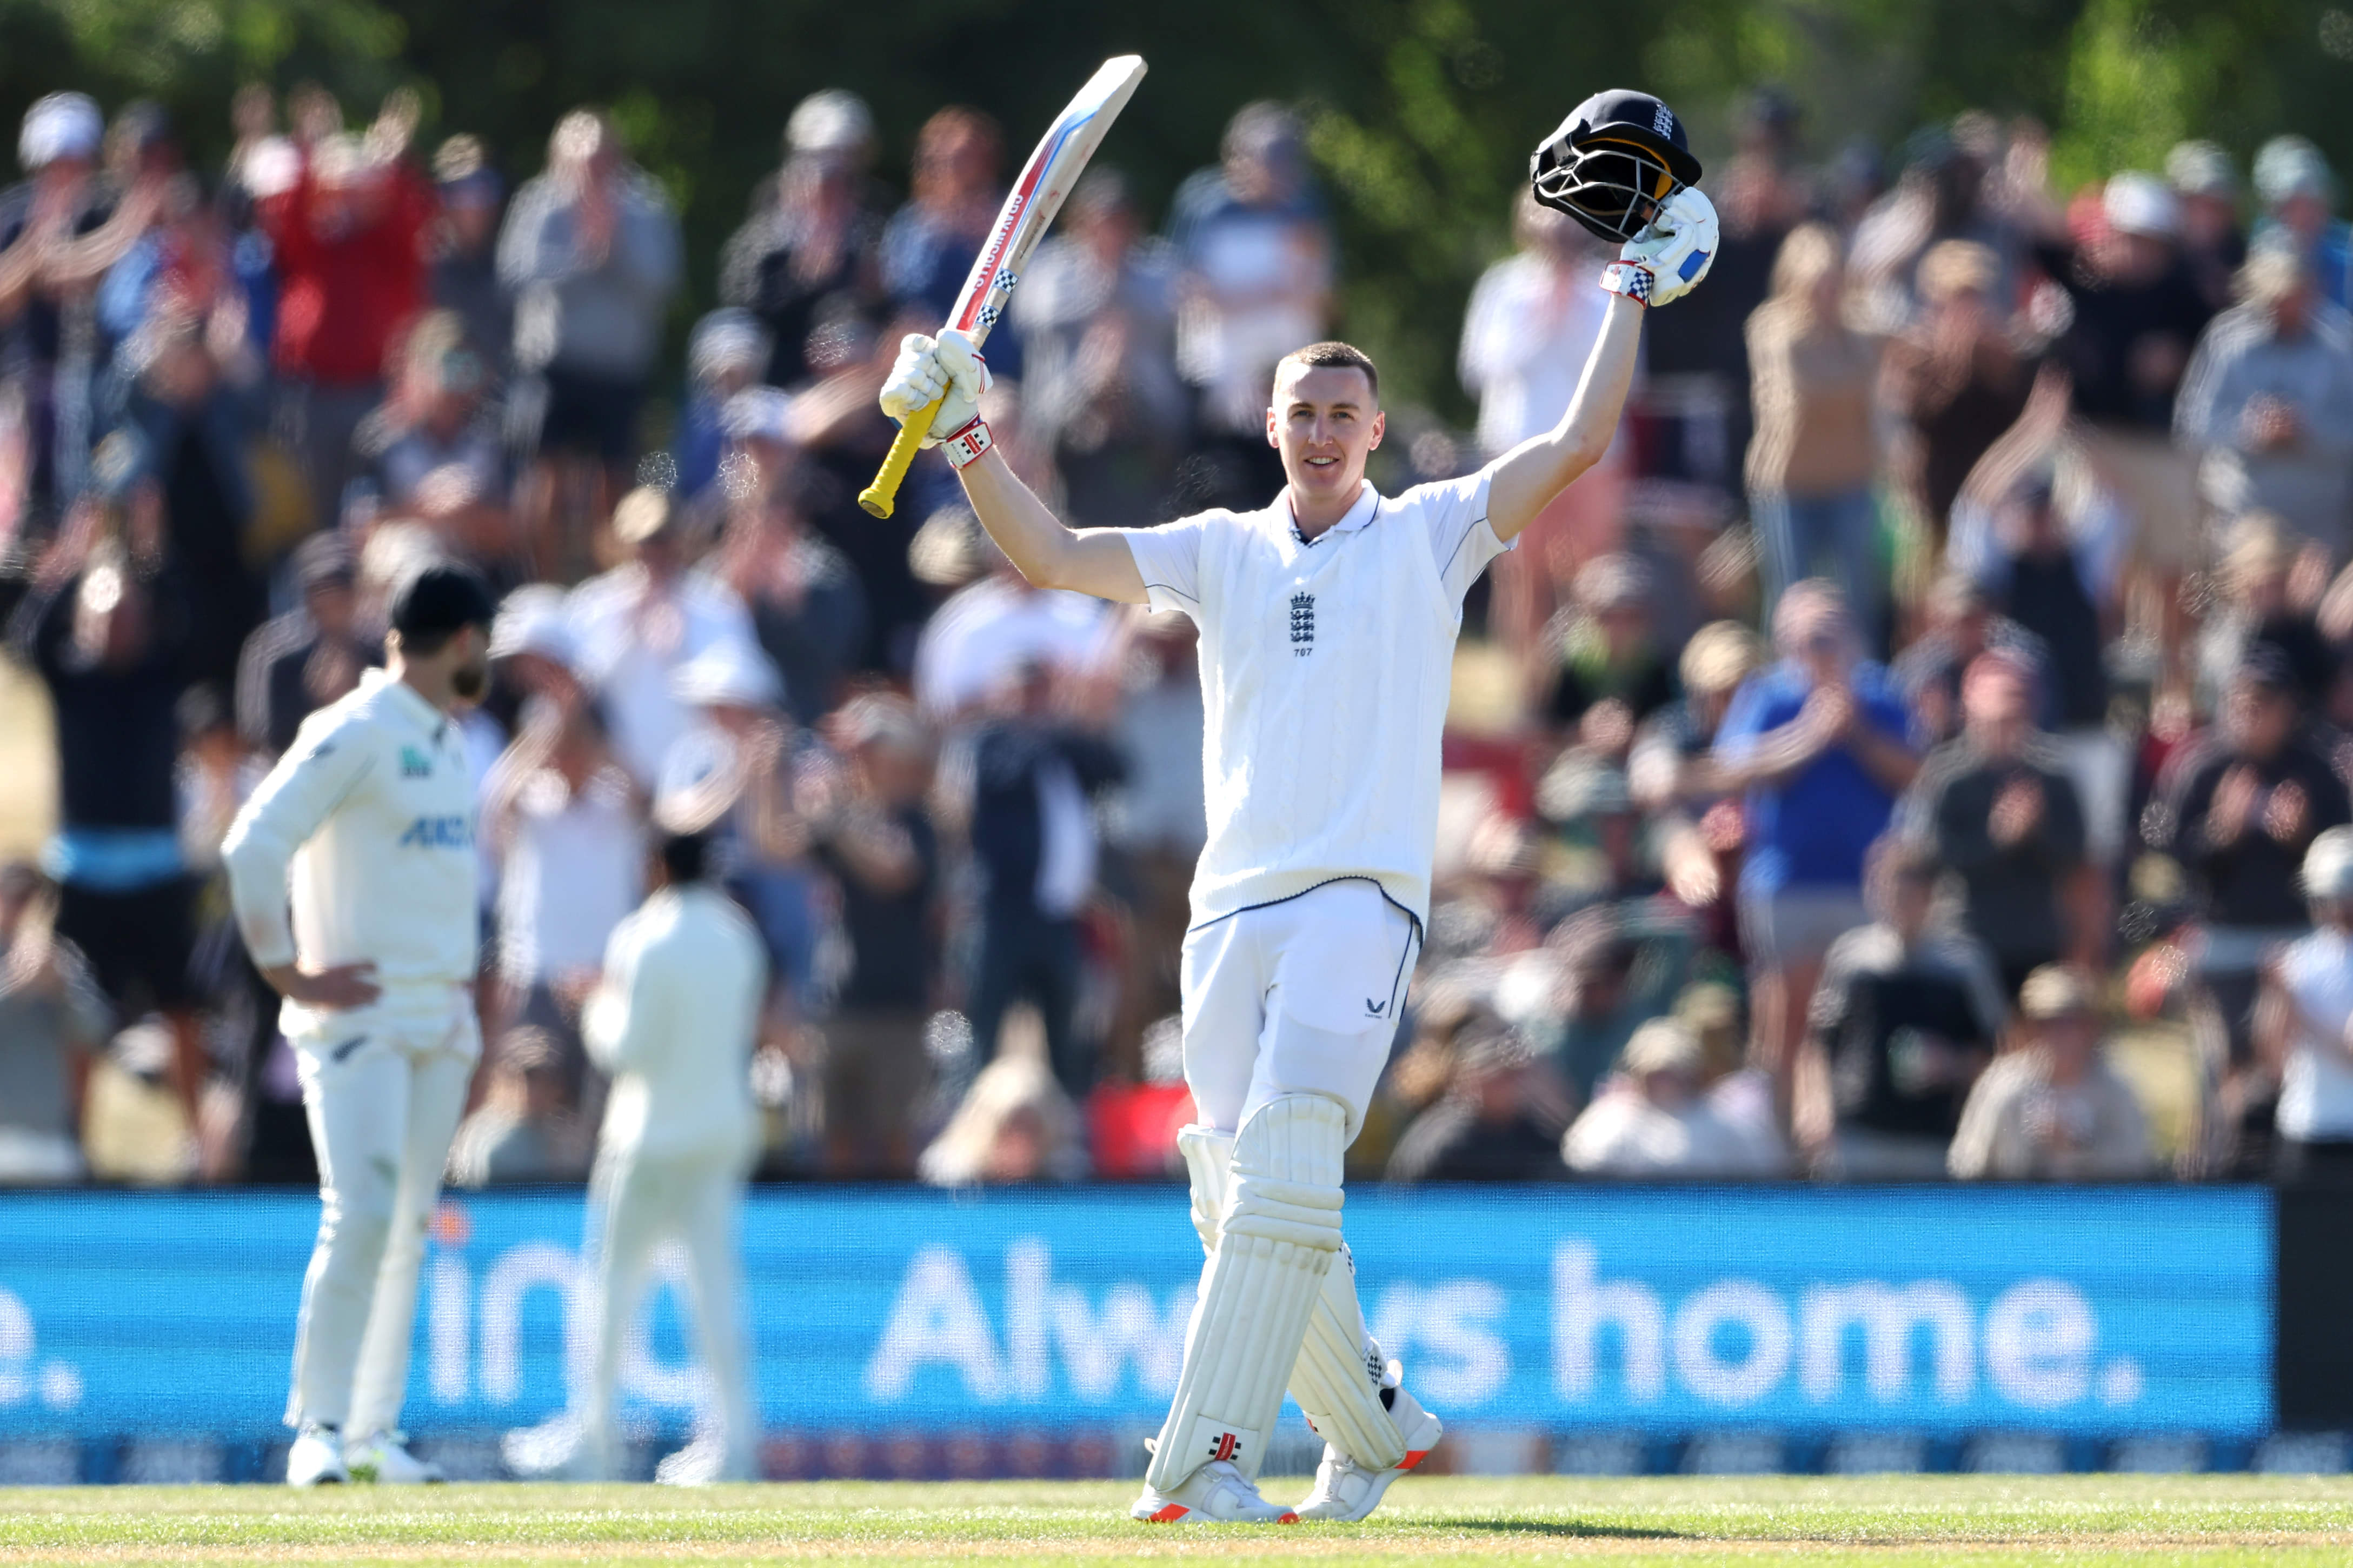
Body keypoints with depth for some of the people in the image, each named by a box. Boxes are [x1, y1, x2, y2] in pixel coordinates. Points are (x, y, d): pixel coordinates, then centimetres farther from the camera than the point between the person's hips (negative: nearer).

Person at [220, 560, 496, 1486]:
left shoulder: (447, 741, 17)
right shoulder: (355, 735, -11)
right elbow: (253, 845, -19)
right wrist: (289, 974, -17)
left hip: (441, 1024, 8)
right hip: (358, 1019, -8)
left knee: (409, 1229, 8)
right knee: (362, 1215, -16)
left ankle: (376, 1431, 12)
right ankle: (317, 1427, -13)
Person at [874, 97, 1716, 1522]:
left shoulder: (1428, 535, 8)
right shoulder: (1223, 552, 17)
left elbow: (1580, 445, -1)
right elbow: (1050, 556, 10)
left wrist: (1635, 295, 1)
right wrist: (970, 438, -1)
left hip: (1360, 897, -5)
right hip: (1234, 907, 5)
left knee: (1285, 1159, -22)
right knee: (1241, 1195, 3)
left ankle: (1209, 1461, -28)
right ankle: (1371, 1428, 23)